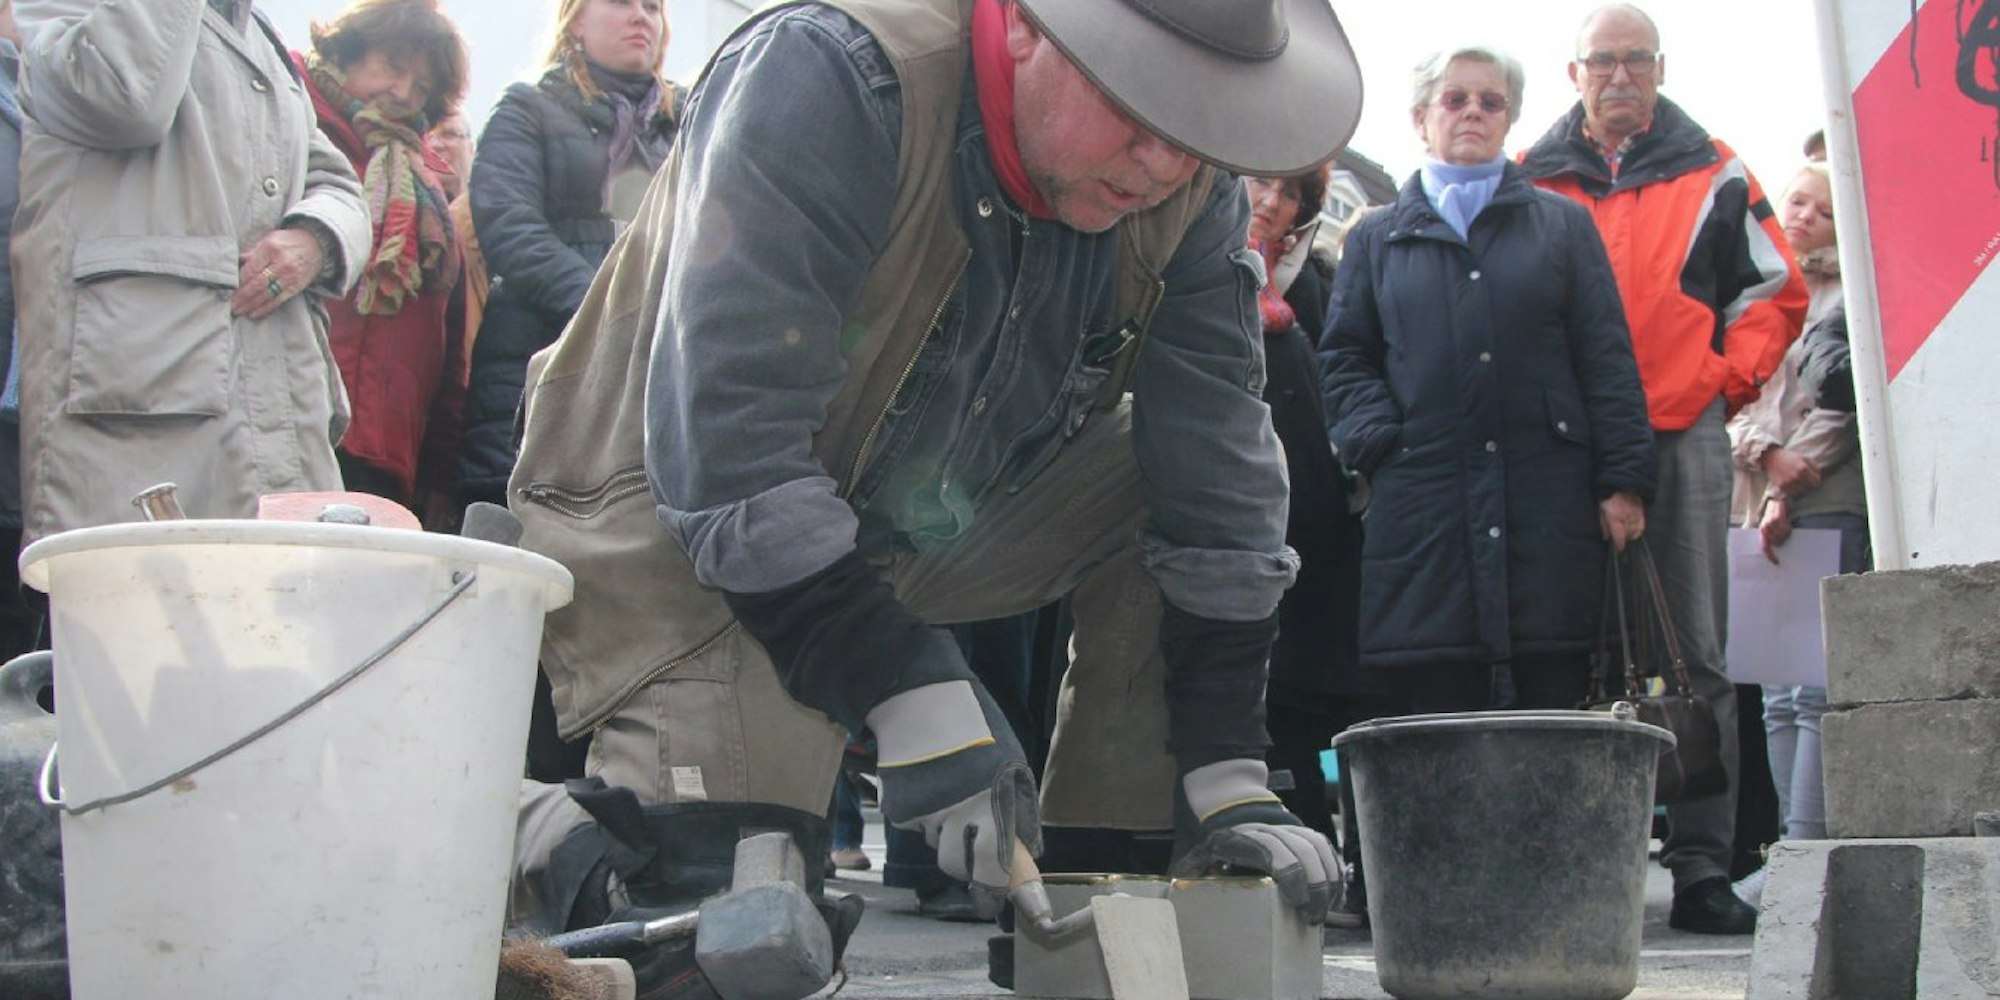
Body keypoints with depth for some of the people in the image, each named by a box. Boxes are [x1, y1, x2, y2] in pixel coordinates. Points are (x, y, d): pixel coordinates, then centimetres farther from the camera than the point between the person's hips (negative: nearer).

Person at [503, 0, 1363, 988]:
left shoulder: (1190, 185, -12)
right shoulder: (827, 81, -29)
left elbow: (1216, 480, -10)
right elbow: (723, 440, -34)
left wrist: (1227, 780, -15)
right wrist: (915, 700, -36)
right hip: (676, 525, -6)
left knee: (1183, 466, -9)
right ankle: (548, 826, 5)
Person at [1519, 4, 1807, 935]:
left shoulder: (1711, 174, 12)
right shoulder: (1532, 181, 12)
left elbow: (1774, 290, 14)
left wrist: (1727, 380, 2)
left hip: (1683, 439, 0)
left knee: (1695, 656, -2)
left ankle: (1701, 865, 0)